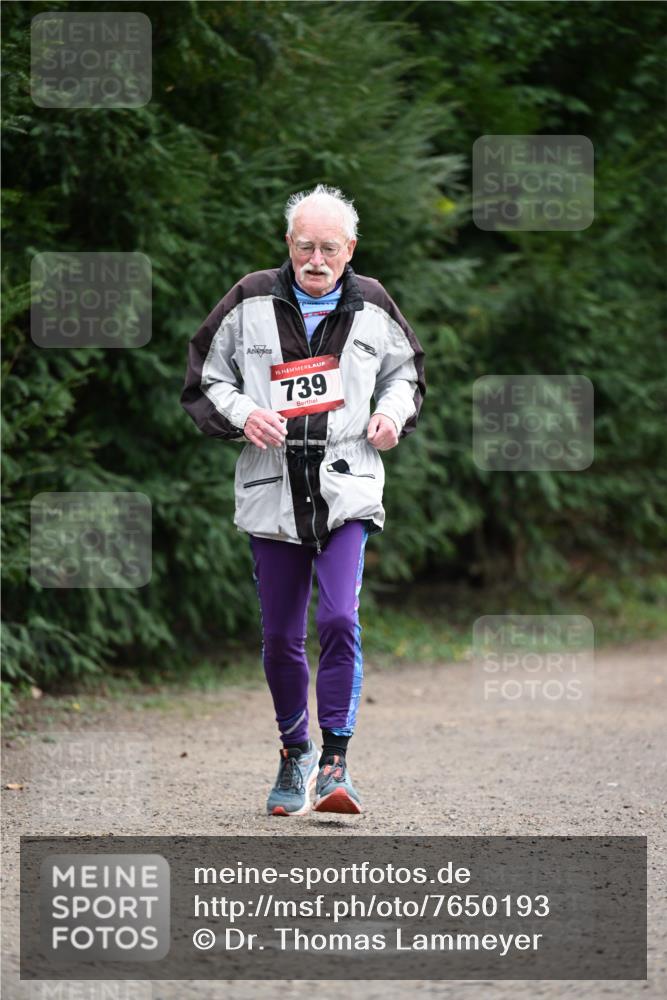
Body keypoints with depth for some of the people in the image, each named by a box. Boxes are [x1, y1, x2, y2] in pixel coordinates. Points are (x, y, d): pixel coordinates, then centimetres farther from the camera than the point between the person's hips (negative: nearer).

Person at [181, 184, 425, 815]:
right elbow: (204, 379, 8)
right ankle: (295, 752, 28)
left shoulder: (372, 308, 5)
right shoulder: (251, 303, 1)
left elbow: (406, 371, 22)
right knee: (280, 636, 7)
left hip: (347, 488, -1)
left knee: (340, 619, -18)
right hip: (272, 492, 1)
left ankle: (334, 762, -11)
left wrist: (393, 413, 1)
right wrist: (242, 413, -11)